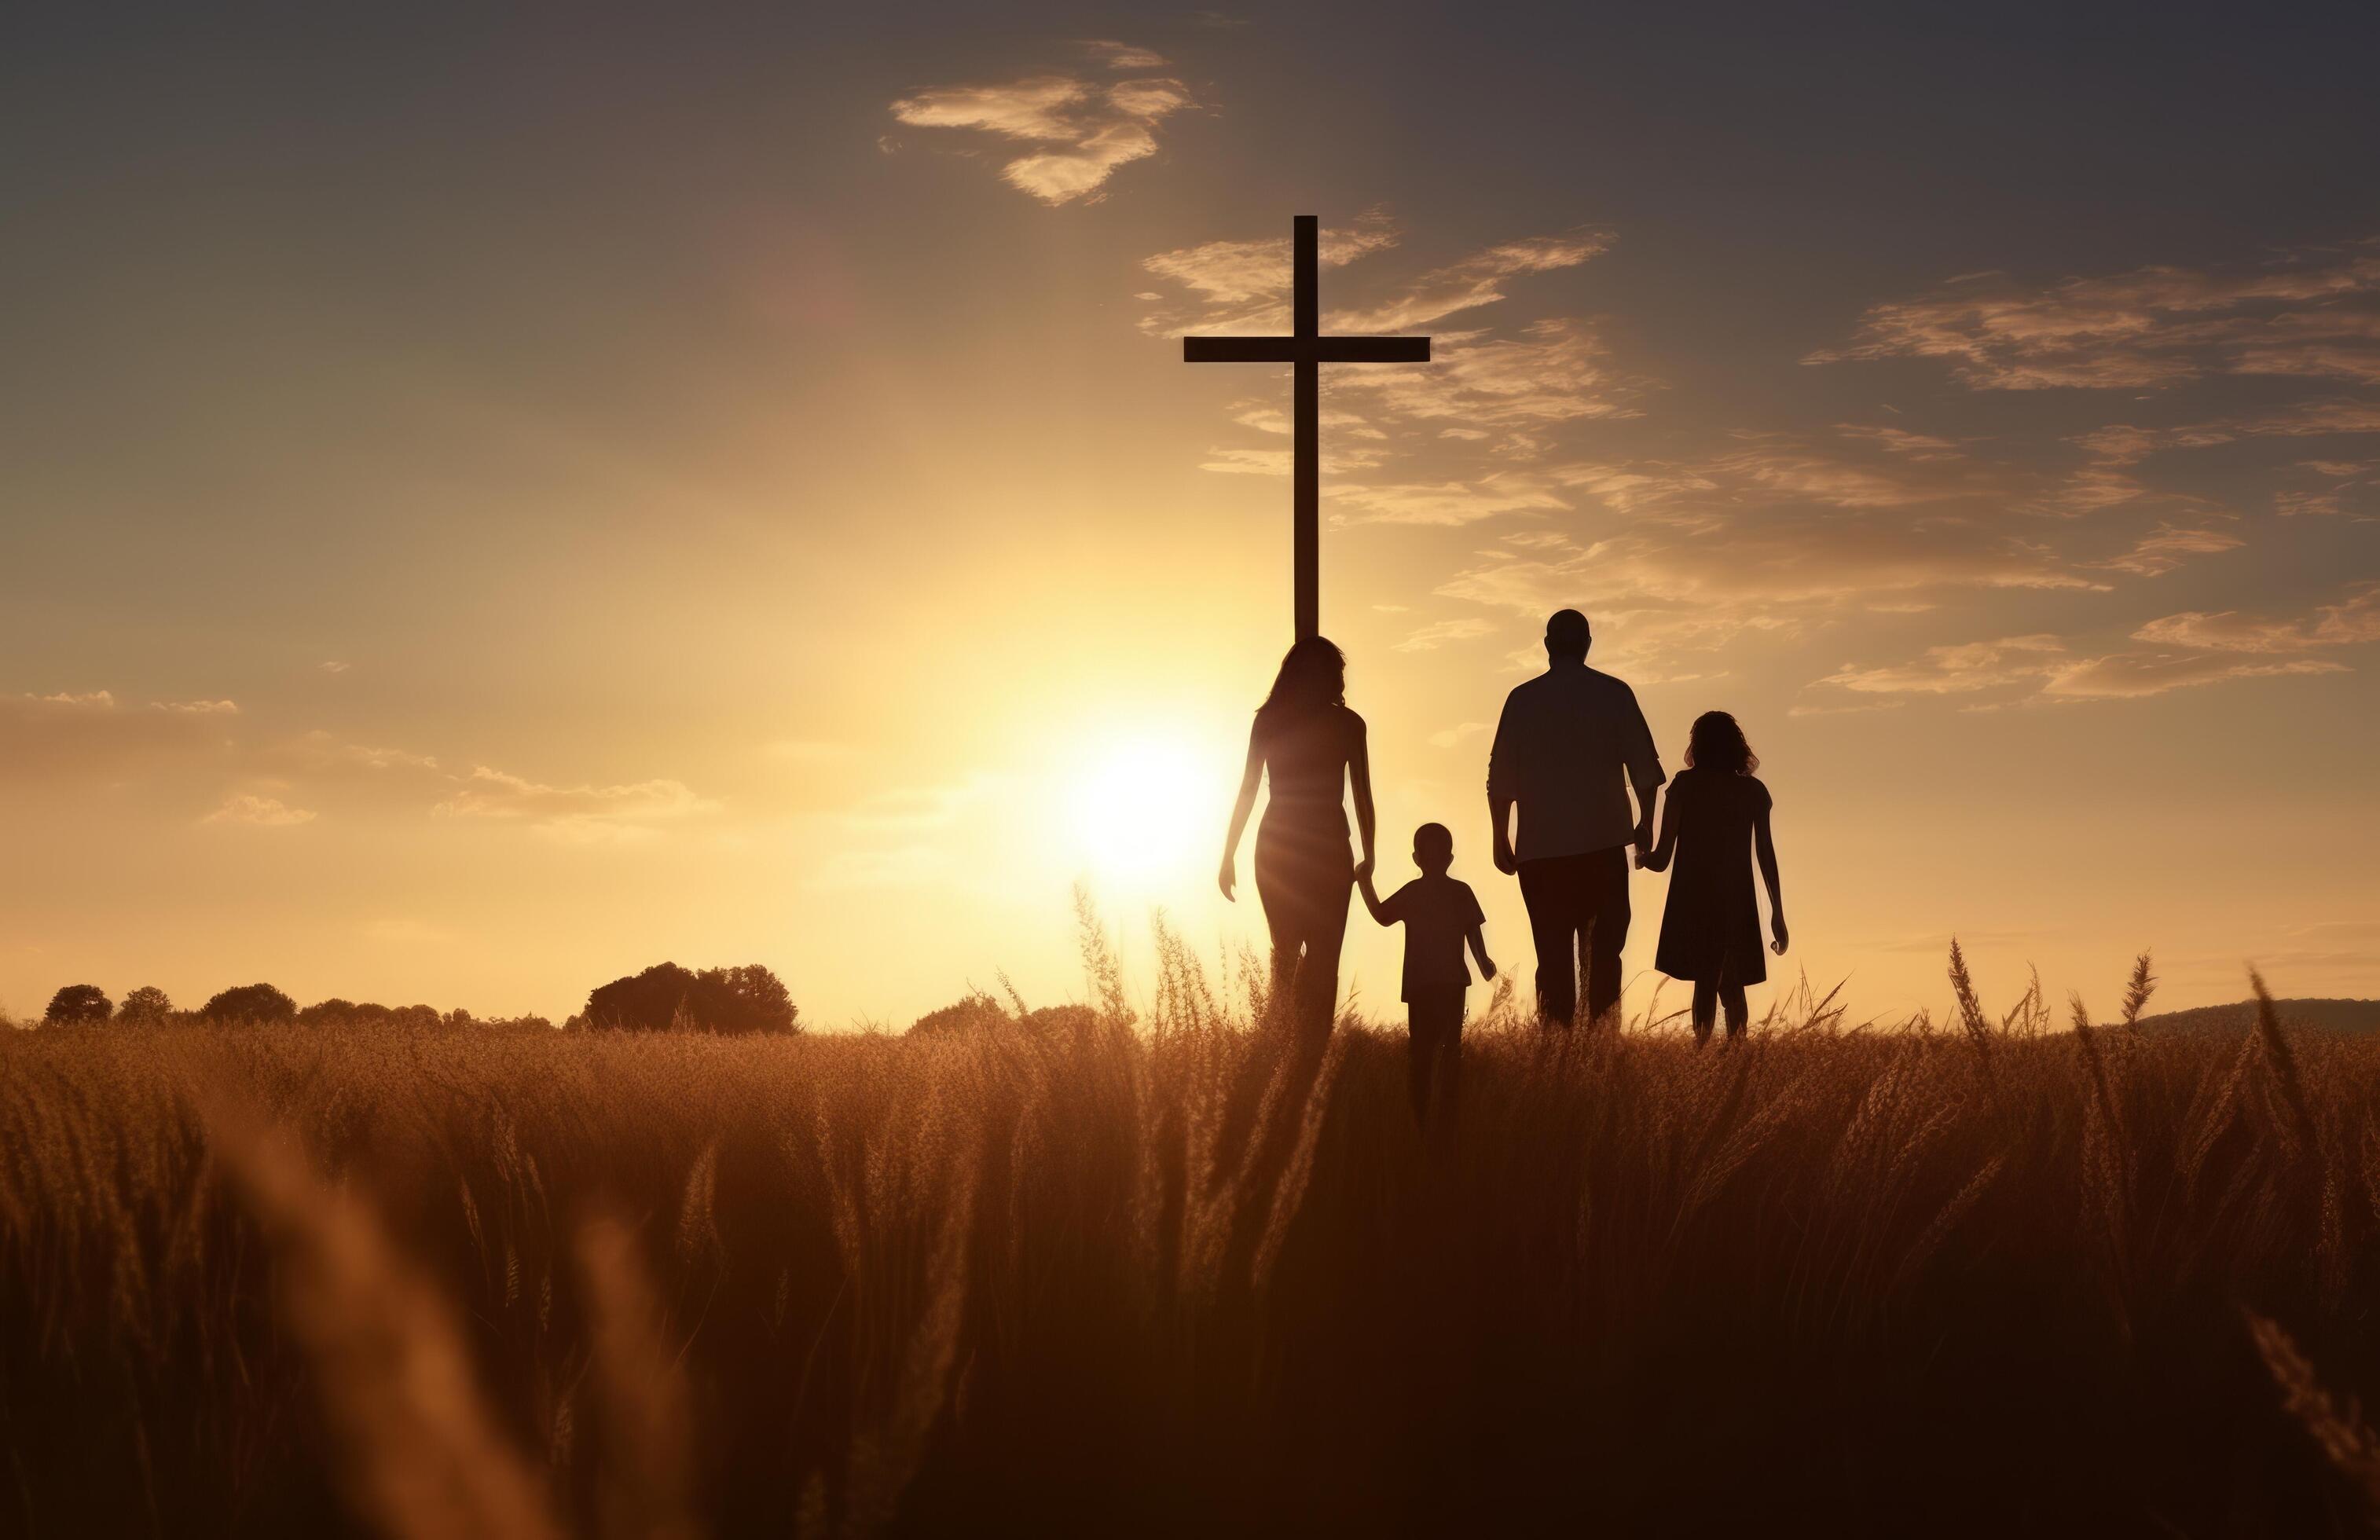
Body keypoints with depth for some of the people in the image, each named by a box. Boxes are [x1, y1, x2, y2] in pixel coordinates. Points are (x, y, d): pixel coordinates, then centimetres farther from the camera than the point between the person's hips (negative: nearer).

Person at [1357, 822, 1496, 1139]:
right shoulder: (1462, 892, 2)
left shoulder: (1413, 893, -3)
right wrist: (1484, 963, 14)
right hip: (1454, 982, 2)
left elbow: (1382, 915, 8)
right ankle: (1450, 1114, 6)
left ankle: (1421, 1118, -6)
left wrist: (1364, 883, 18)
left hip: (1420, 984, -2)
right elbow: (1474, 933, 2)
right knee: (1451, 1046, 8)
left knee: (1422, 1047, 0)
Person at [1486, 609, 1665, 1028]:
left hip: (1540, 850, 0)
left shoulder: (1523, 699, 3)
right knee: (1603, 950, 6)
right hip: (1603, 844, 0)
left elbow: (1501, 779, 3)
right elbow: (1645, 769, 3)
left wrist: (1501, 837, 11)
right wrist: (1645, 822, 16)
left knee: (1554, 955, 2)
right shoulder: (1614, 694, 2)